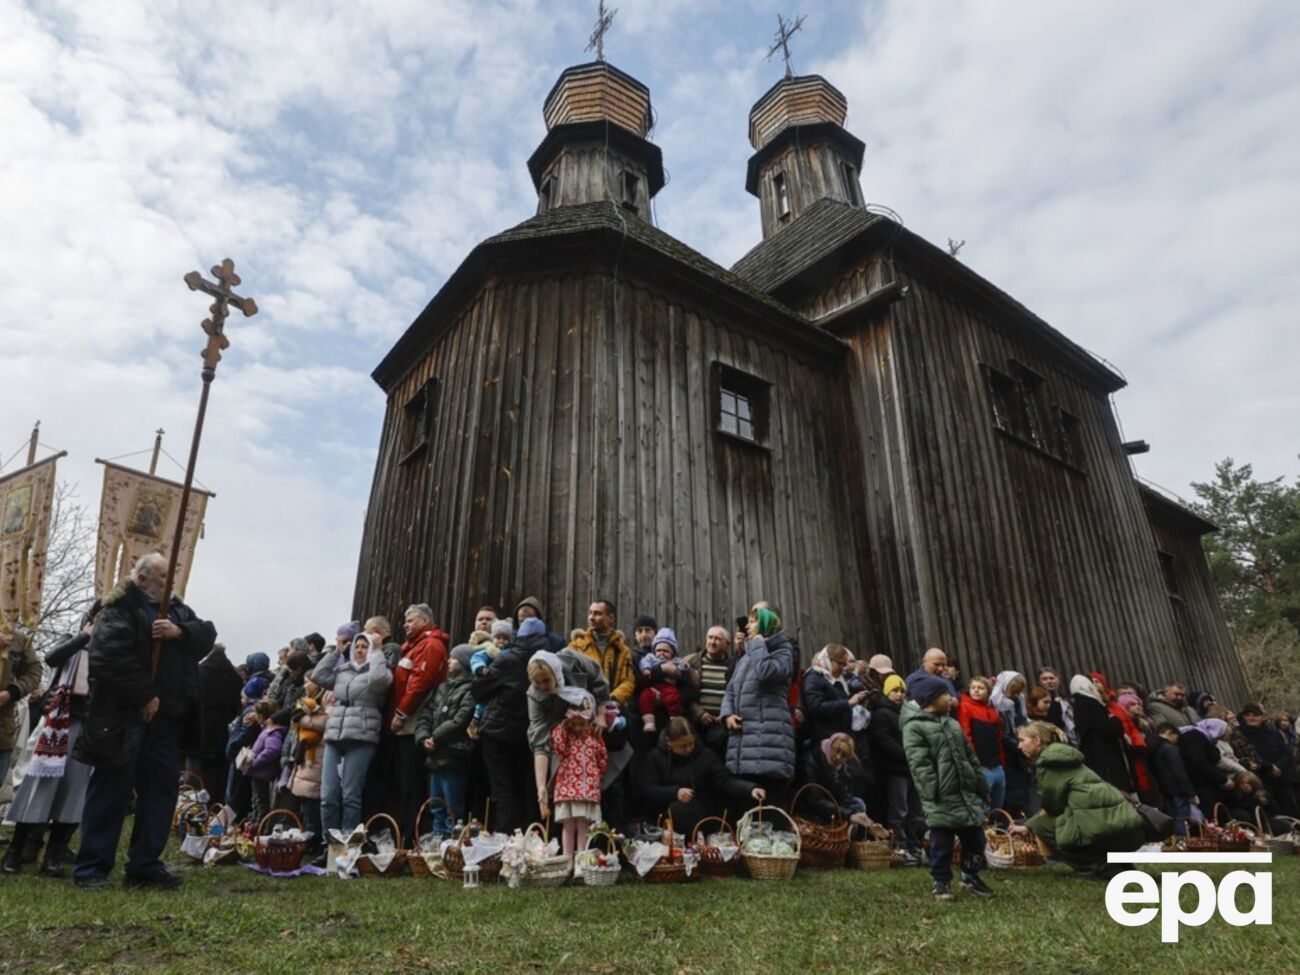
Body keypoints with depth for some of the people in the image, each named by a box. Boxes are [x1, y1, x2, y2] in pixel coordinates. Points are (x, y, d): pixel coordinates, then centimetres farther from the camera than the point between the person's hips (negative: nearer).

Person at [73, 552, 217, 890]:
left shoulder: (178, 609, 17)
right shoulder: (120, 610, -7)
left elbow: (208, 633, 6)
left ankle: (145, 865, 17)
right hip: (125, 717, -7)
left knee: (161, 789, 8)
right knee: (111, 791, 1)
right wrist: (144, 697, -16)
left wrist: (180, 632, -15)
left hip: (167, 718, 7)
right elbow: (109, 656, -19)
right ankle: (91, 867, 12)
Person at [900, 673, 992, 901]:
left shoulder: (952, 723, 15)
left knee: (975, 837, 13)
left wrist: (982, 786, 17)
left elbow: (970, 756, 19)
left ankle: (971, 876, 33)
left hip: (967, 792, 7)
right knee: (941, 842, 1)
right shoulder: (914, 727, -12)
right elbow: (919, 765, -17)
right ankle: (941, 882, 17)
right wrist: (932, 794, -22)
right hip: (941, 798, -7)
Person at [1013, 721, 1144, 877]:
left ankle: (1106, 868, -2)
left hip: (1104, 821, -10)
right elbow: (1056, 805, 30)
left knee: (1042, 827, 2)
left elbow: (1053, 807, -1)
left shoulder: (1048, 760, -5)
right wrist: (1027, 826, 35)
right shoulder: (1059, 757, 24)